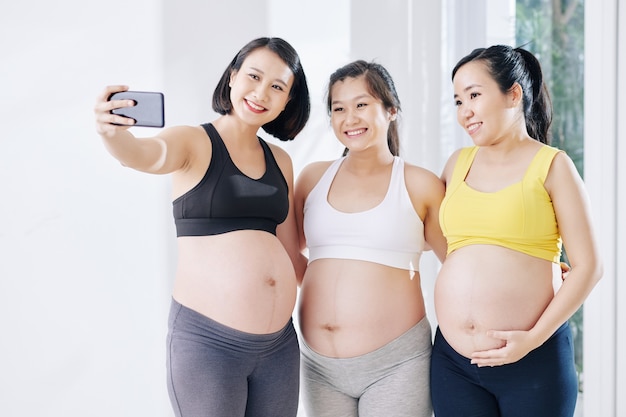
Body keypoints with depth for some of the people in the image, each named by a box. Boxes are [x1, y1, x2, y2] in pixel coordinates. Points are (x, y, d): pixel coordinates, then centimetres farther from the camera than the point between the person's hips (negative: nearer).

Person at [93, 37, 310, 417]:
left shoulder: (280, 161, 11)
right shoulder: (194, 142, -4)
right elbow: (147, 154, -27)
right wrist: (114, 133, -47)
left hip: (279, 343, 5)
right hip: (207, 341, -5)